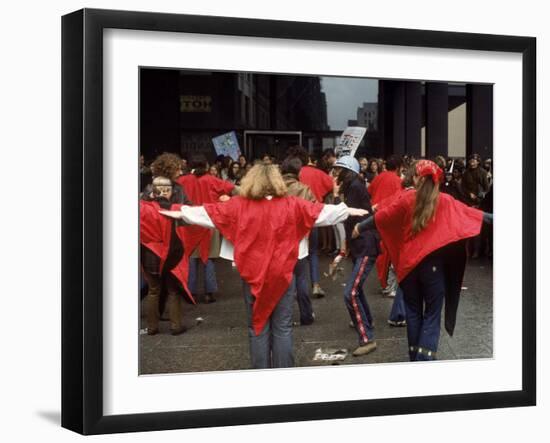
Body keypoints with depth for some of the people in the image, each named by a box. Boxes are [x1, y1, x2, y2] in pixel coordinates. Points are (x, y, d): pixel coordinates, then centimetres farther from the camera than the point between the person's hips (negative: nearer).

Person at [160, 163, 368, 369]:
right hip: (282, 275, 0)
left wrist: (181, 213, 13)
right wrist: (348, 211, 13)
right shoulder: (291, 204, -4)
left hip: (253, 275, 0)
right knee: (282, 329, 7)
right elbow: (321, 211, 2)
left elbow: (211, 212, 2)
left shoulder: (240, 205, -4)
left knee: (258, 329, 9)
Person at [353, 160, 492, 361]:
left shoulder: (407, 199, 0)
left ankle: (415, 356, 21)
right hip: (432, 262, -2)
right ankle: (425, 357, -12)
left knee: (413, 311, 16)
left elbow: (381, 215, 6)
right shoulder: (445, 201, -2)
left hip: (409, 262, 2)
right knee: (432, 313, 3)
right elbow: (468, 213, 2)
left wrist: (360, 227, 21)